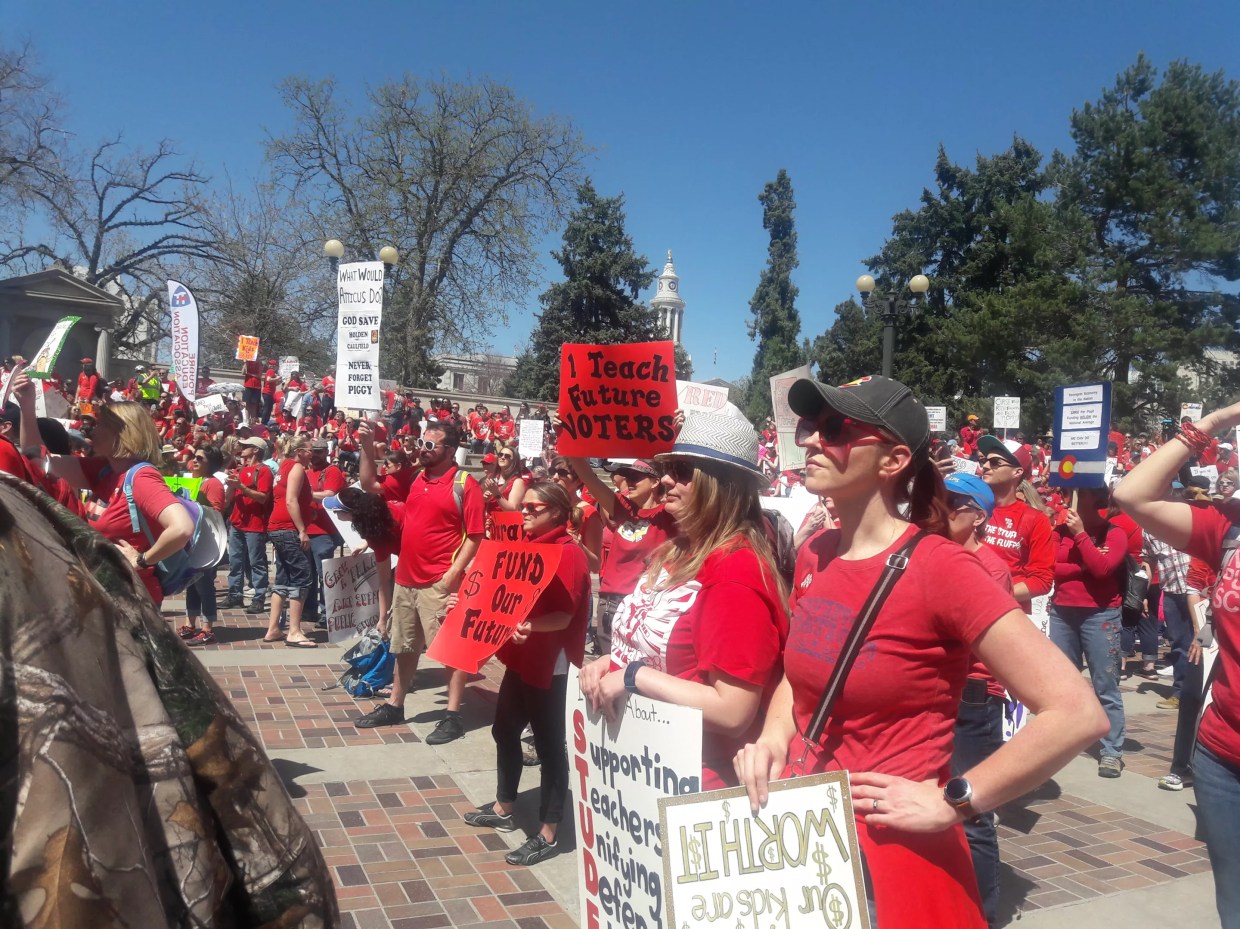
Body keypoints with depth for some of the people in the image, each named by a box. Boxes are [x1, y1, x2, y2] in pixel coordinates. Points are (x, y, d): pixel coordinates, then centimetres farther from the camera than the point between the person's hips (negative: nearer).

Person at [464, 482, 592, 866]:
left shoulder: (568, 554, -16)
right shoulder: (527, 546, 12)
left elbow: (564, 616, -24)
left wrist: (531, 626, -41)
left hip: (550, 664, -10)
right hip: (520, 657, 10)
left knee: (548, 743, -1)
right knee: (504, 730, 19)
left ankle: (548, 834, 9)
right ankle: (503, 808, 38)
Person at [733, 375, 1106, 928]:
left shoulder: (938, 568, -20)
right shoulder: (814, 557, 0)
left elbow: (1078, 714, -22)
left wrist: (950, 803, -18)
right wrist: (773, 740, -2)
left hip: (890, 857, -6)